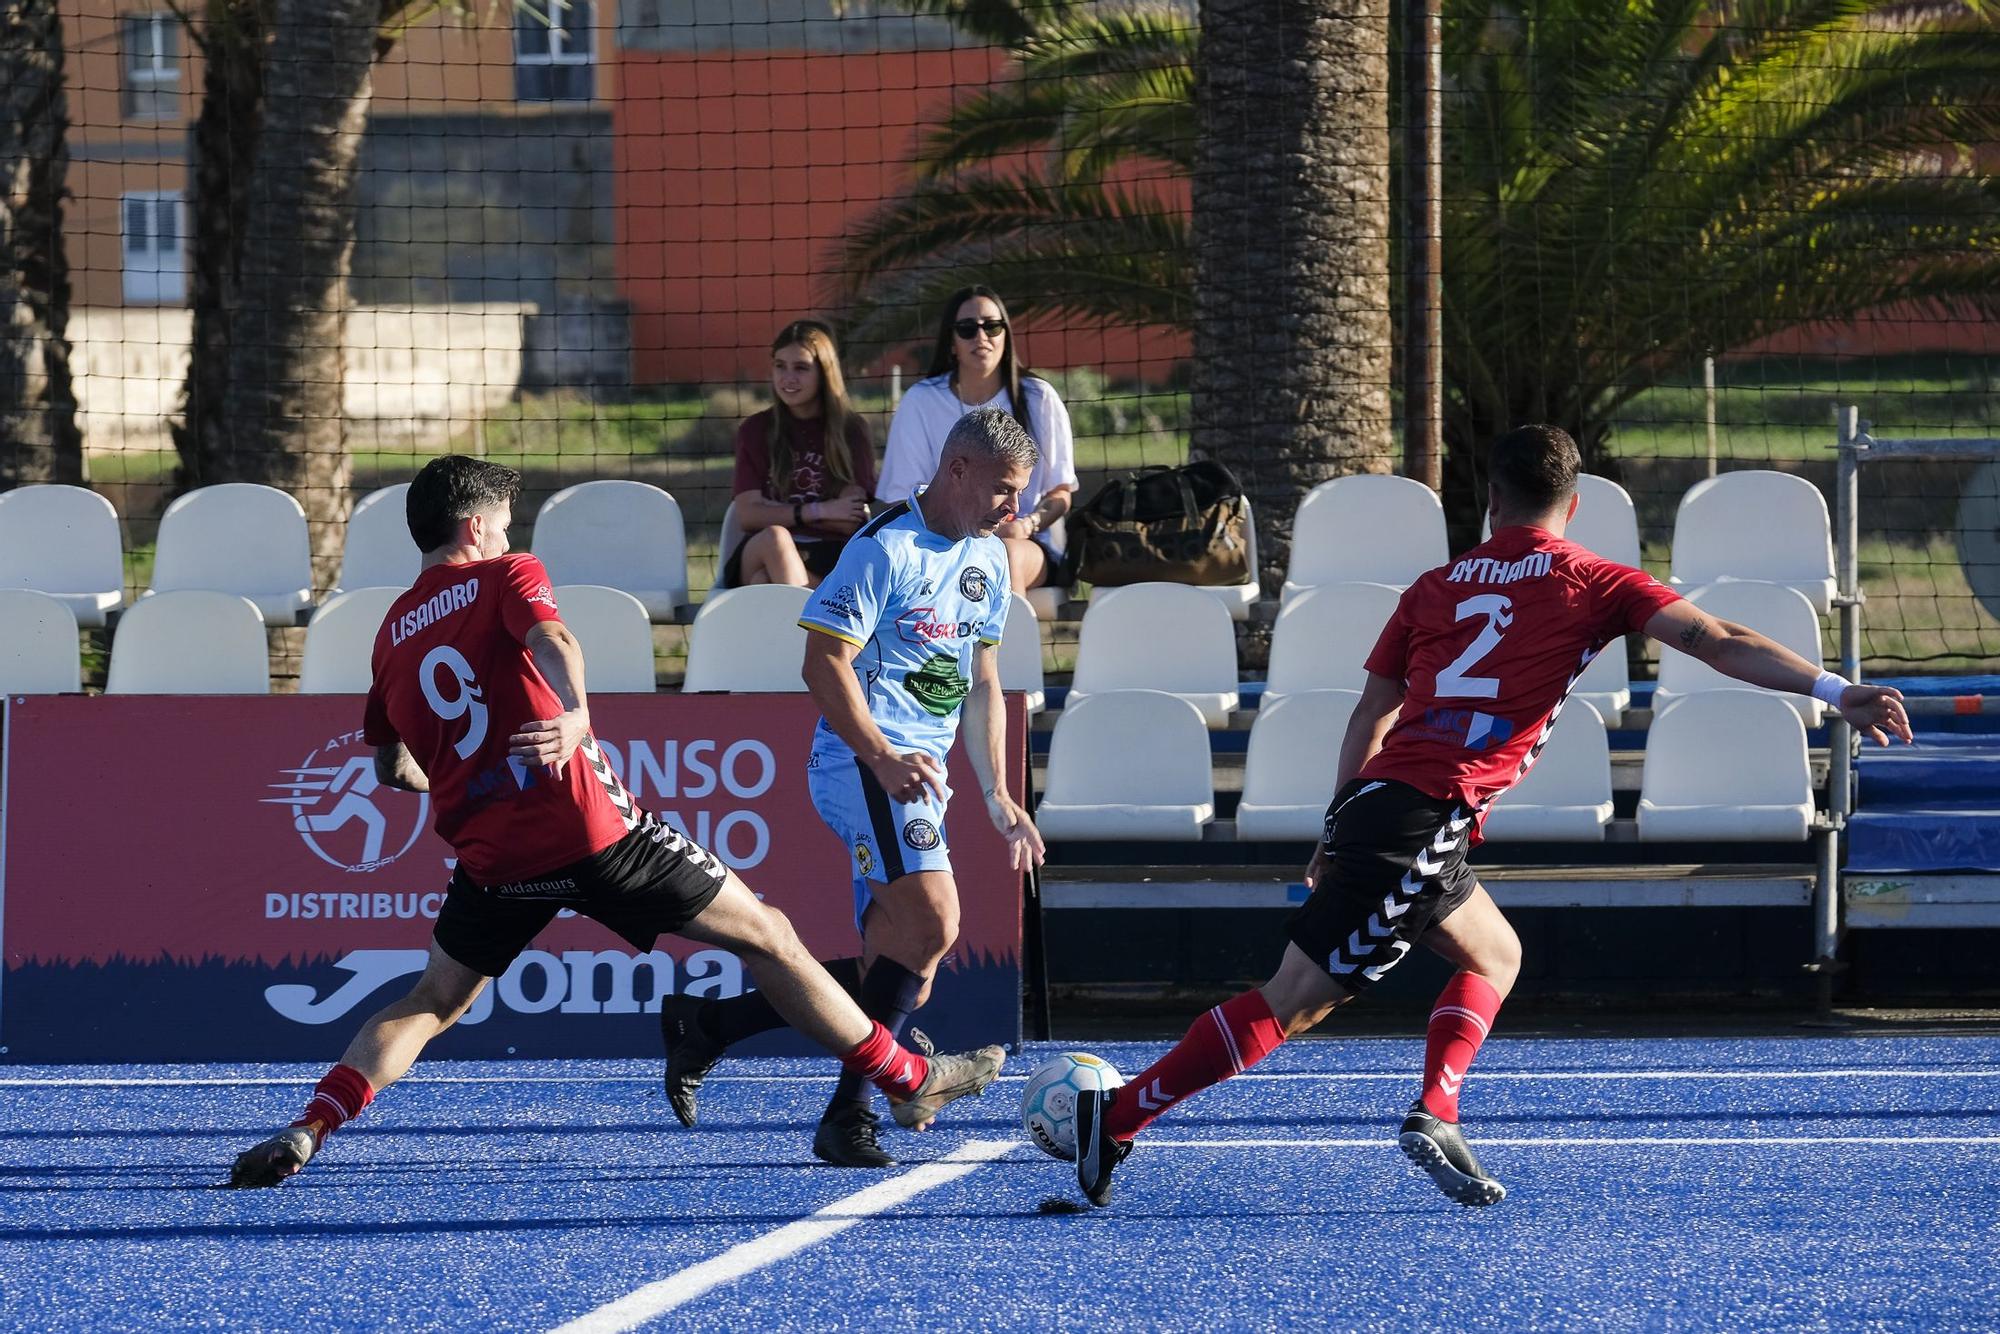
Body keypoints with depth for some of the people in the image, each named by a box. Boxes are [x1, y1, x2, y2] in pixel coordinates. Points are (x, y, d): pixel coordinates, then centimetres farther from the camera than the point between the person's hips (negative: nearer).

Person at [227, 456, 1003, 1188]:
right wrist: (575, 715, -37)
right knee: (766, 938, 8)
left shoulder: (393, 635, 18)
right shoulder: (504, 577, 4)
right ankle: (908, 1081, 12)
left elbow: (392, 767, 26)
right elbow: (551, 641, -19)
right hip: (588, 826, -4)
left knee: (431, 1005, 18)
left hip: (490, 853, 4)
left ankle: (309, 1129, -5)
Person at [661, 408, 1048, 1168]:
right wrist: (884, 759, -25)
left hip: (918, 776, 9)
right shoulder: (886, 548, -10)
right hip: (861, 761, -9)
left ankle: (706, 1025, 12)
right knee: (931, 919, -26)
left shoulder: (987, 561, 16)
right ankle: (849, 1117, -22)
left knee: (904, 980, 4)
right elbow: (824, 662, -15)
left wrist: (997, 799, 18)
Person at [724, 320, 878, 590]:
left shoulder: (852, 429, 11)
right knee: (774, 537, -37)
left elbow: (850, 522, 1)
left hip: (828, 559, -2)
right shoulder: (755, 430, 16)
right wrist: (818, 511, -5)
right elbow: (747, 516, 4)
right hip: (760, 554, 2)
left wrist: (776, 512, 2)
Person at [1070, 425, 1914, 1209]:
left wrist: (1339, 833, 26)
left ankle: (1435, 1114, 2)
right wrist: (1835, 693, -5)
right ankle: (1118, 1118, -8)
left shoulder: (1436, 588, 19)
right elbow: (1718, 643, -3)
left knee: (1495, 954, 22)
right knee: (1291, 1005, -1)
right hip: (1425, 815, -7)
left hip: (1372, 795, 7)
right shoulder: (1590, 582, 5)